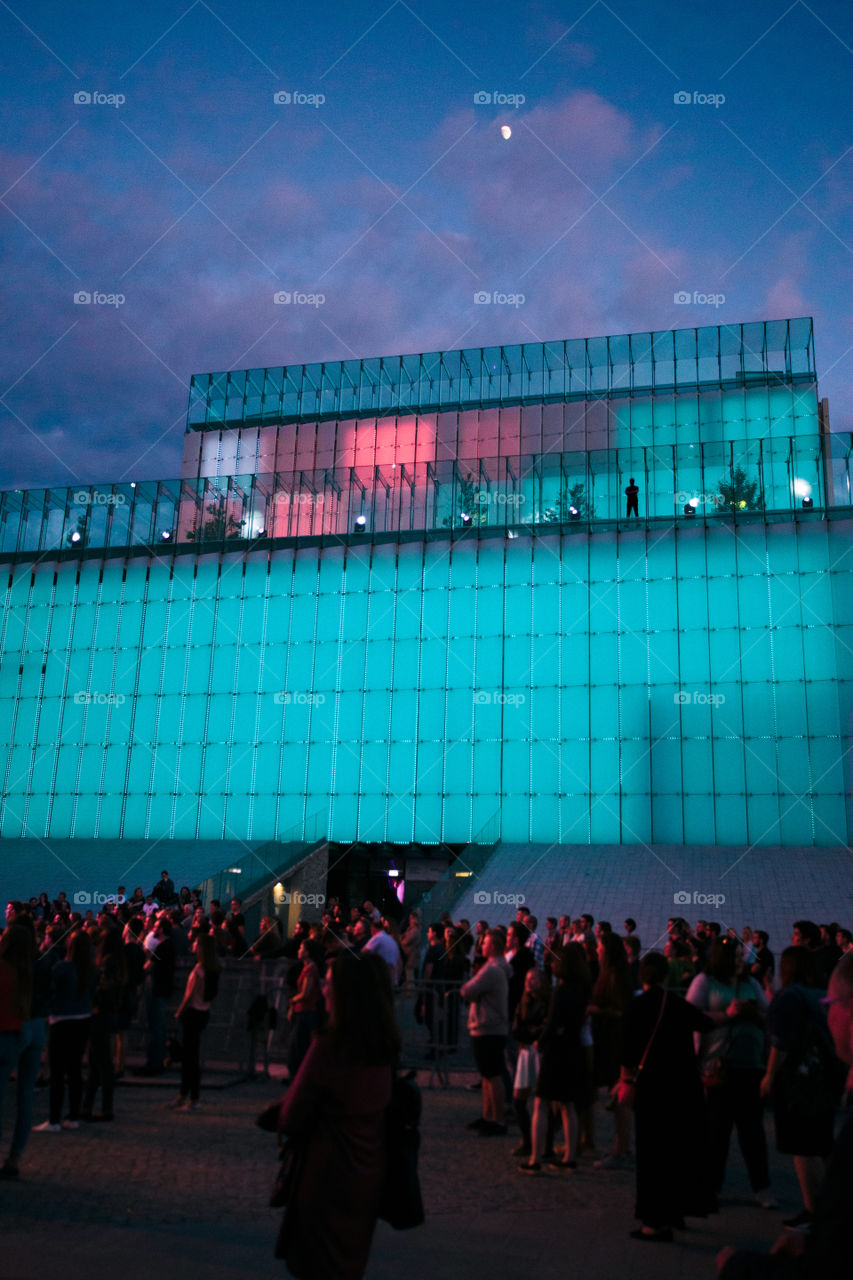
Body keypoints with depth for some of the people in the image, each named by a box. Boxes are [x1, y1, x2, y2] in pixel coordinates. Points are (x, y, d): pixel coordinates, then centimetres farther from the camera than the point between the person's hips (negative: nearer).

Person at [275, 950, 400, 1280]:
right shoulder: (385, 1045, -5)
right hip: (368, 1171, 6)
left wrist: (285, 1122, 8)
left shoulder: (329, 1045, -24)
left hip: (328, 1174, -6)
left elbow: (291, 1118, -15)